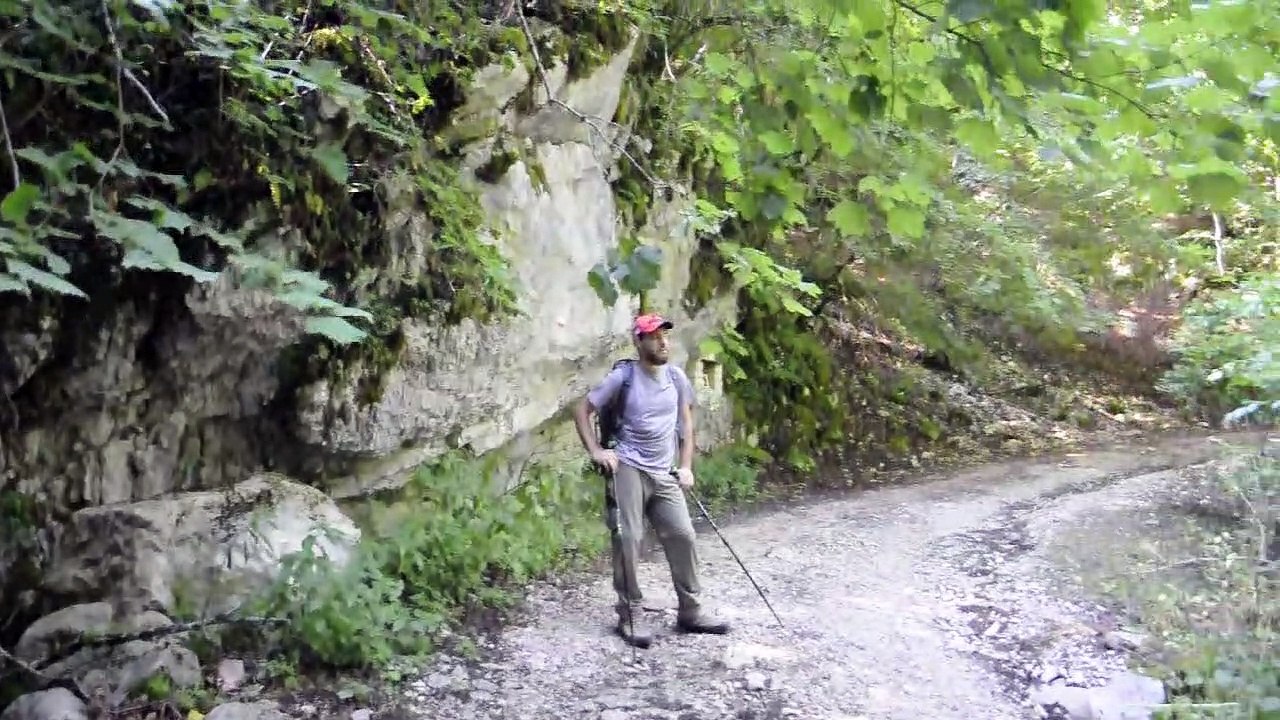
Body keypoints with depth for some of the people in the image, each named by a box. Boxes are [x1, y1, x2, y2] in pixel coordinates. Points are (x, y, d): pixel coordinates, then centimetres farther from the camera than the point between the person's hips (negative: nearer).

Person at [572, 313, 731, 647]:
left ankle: (691, 611, 14)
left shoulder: (676, 377, 6)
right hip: (628, 469, -4)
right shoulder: (623, 376, -7)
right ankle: (630, 615, 5)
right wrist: (596, 452, -11)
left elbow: (686, 421, 16)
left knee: (683, 535, 2)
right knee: (628, 539, -7)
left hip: (664, 474, 5)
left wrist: (686, 466, 9)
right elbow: (582, 411, -1)